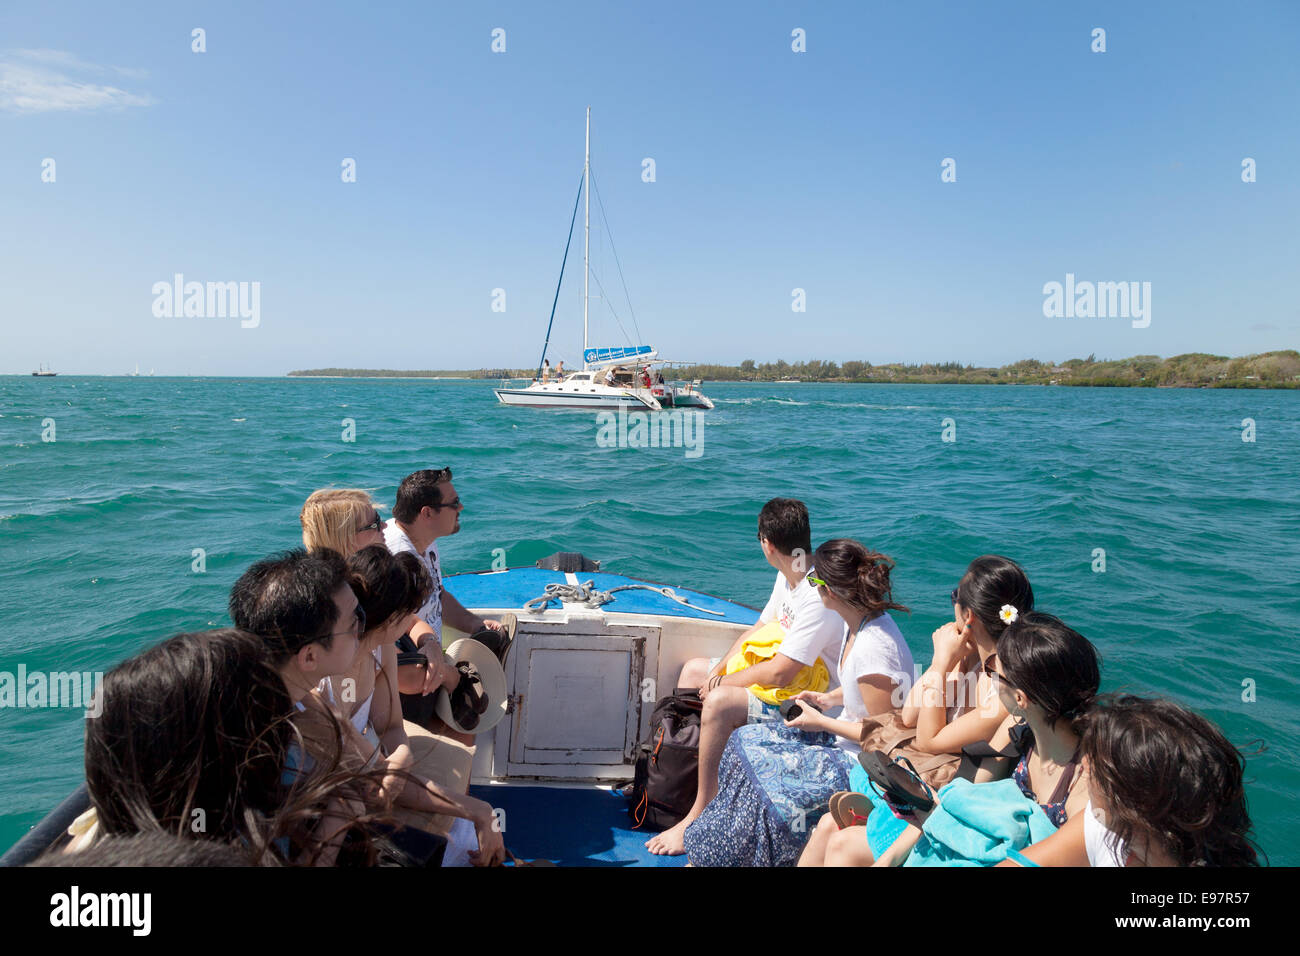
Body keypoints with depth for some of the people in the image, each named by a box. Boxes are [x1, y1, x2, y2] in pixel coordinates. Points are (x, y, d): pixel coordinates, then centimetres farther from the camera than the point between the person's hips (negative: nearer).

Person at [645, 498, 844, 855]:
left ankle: (697, 818, -16)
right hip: (777, 672, 10)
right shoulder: (788, 577, 1)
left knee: (719, 702, -31)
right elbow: (759, 629, 12)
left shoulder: (819, 598, -30)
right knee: (692, 669, 14)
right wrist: (720, 668, -3)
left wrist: (723, 681, -15)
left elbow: (779, 673, -30)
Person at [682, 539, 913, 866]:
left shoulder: (873, 648, -31)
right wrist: (829, 699, 2)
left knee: (763, 772, -15)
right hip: (844, 734, 10)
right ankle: (713, 850, 14)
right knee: (746, 740, 4)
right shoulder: (858, 619, -2)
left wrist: (822, 722, -14)